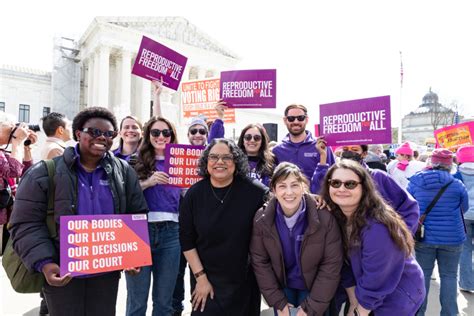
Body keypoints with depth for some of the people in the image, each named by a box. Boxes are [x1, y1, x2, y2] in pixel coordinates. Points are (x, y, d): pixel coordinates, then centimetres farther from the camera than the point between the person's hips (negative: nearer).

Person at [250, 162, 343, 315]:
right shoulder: (262, 219, -18)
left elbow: (331, 265, -17)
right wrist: (279, 303, -10)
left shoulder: (325, 217, -24)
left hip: (314, 289, -1)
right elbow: (260, 262, -9)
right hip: (281, 286, 2)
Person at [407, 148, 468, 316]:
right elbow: (464, 209, 9)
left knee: (423, 274, 13)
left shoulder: (415, 181, -6)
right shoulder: (457, 185, -7)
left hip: (424, 237, 1)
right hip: (451, 238, -1)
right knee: (449, 276, 12)